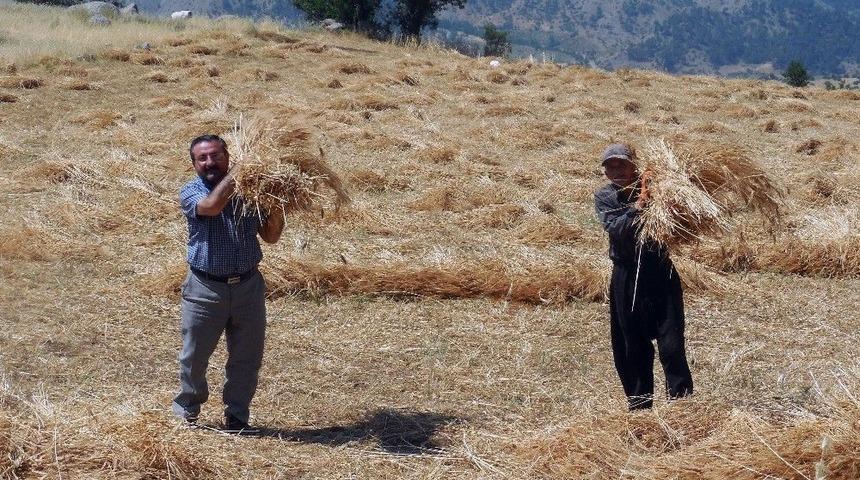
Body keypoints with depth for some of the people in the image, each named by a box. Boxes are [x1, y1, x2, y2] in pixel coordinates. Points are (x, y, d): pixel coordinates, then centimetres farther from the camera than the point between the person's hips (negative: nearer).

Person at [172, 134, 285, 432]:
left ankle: (236, 417, 24)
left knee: (247, 359, 9)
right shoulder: (190, 193, -4)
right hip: (205, 289, -2)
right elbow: (211, 206, -28)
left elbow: (270, 236, 8)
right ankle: (186, 413, 28)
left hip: (248, 286, 3)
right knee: (194, 357, 8)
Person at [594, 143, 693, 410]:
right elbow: (615, 229, -16)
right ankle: (639, 403, 22)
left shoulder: (653, 186, -1)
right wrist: (639, 205, -29)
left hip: (661, 271, -2)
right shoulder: (604, 197, 2)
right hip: (627, 276, 2)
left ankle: (681, 400, -3)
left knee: (671, 343, -8)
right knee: (631, 346, 9)